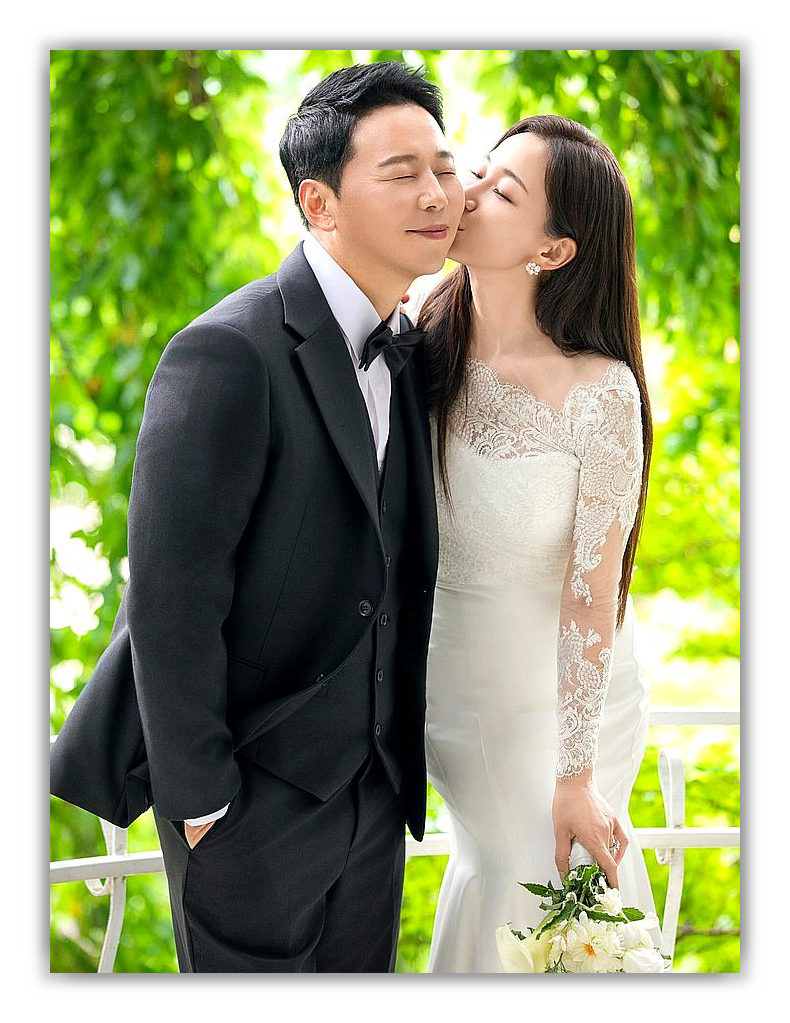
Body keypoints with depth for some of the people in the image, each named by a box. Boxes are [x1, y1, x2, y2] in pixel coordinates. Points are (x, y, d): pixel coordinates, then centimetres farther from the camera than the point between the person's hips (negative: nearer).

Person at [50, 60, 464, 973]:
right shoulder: (229, 354, -20)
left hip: (371, 784, 7)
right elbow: (170, 597, -20)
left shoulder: (412, 355, 6)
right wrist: (199, 801, -16)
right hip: (256, 793, -7)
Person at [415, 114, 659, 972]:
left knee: (545, 891, 17)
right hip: (447, 687, 3)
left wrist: (575, 780, -15)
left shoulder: (600, 394, -26)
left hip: (558, 700, -3)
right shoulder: (422, 349, -12)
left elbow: (593, 595, -20)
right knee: (497, 867, 24)